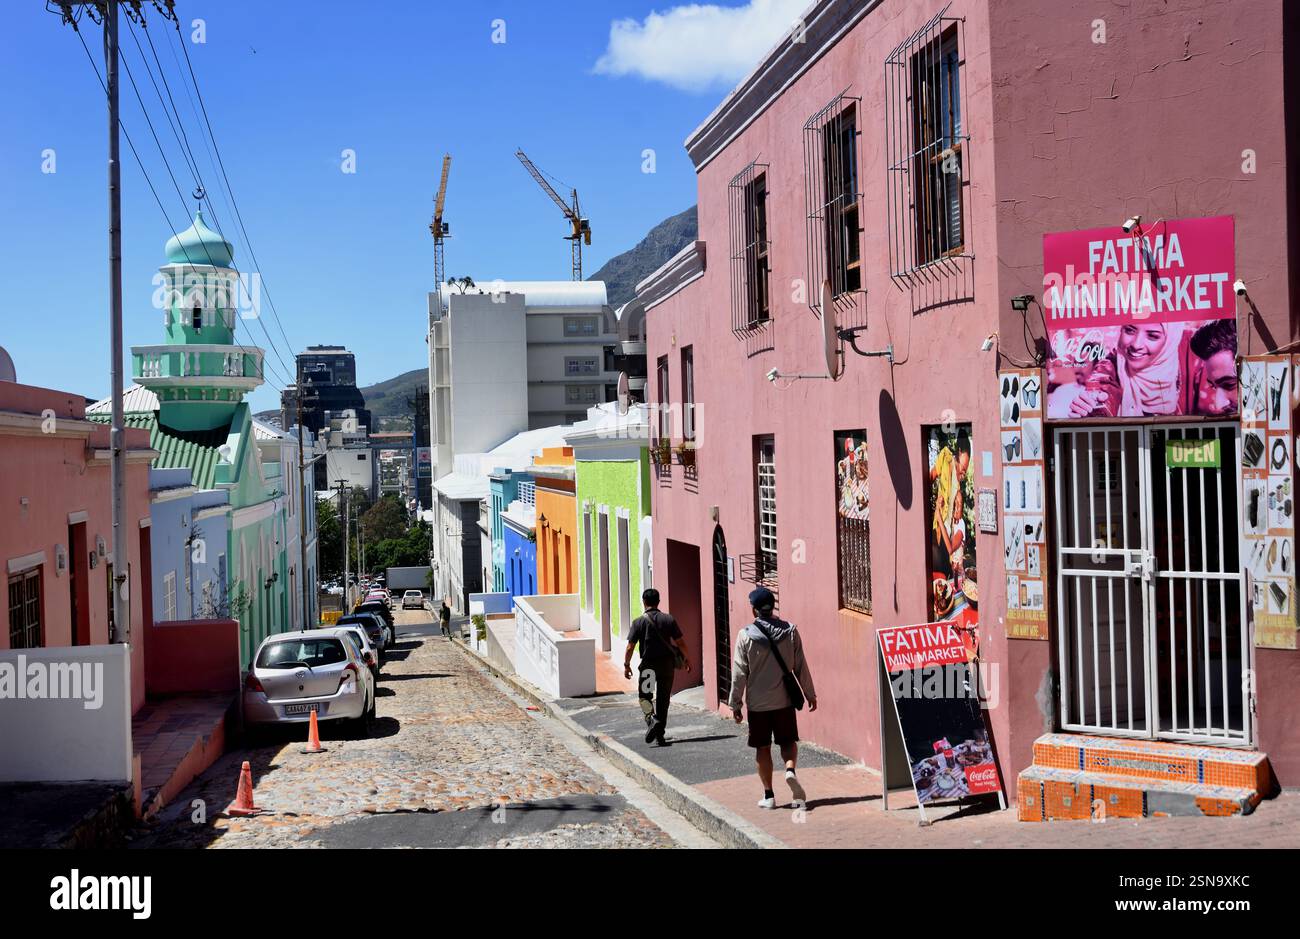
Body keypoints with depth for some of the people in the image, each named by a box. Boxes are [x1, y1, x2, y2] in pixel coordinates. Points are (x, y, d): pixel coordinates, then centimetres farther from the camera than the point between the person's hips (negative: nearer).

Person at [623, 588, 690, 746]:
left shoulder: (639, 622, -7)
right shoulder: (669, 619, -1)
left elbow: (630, 647, -7)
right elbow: (680, 642, 1)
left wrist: (626, 665, 5)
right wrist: (685, 659, 15)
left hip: (648, 665, -2)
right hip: (667, 664, 2)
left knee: (645, 696, 11)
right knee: (663, 699, 12)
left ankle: (651, 718, -18)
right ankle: (660, 734, 15)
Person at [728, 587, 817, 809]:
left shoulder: (746, 635, -9)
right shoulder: (790, 630, -4)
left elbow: (739, 673, -7)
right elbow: (801, 666, 0)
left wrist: (735, 703, 2)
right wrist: (810, 694, 11)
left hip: (757, 702, -1)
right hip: (784, 699, 1)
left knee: (762, 748, 9)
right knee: (788, 741, 14)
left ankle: (768, 795, 12)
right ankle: (790, 770, -14)